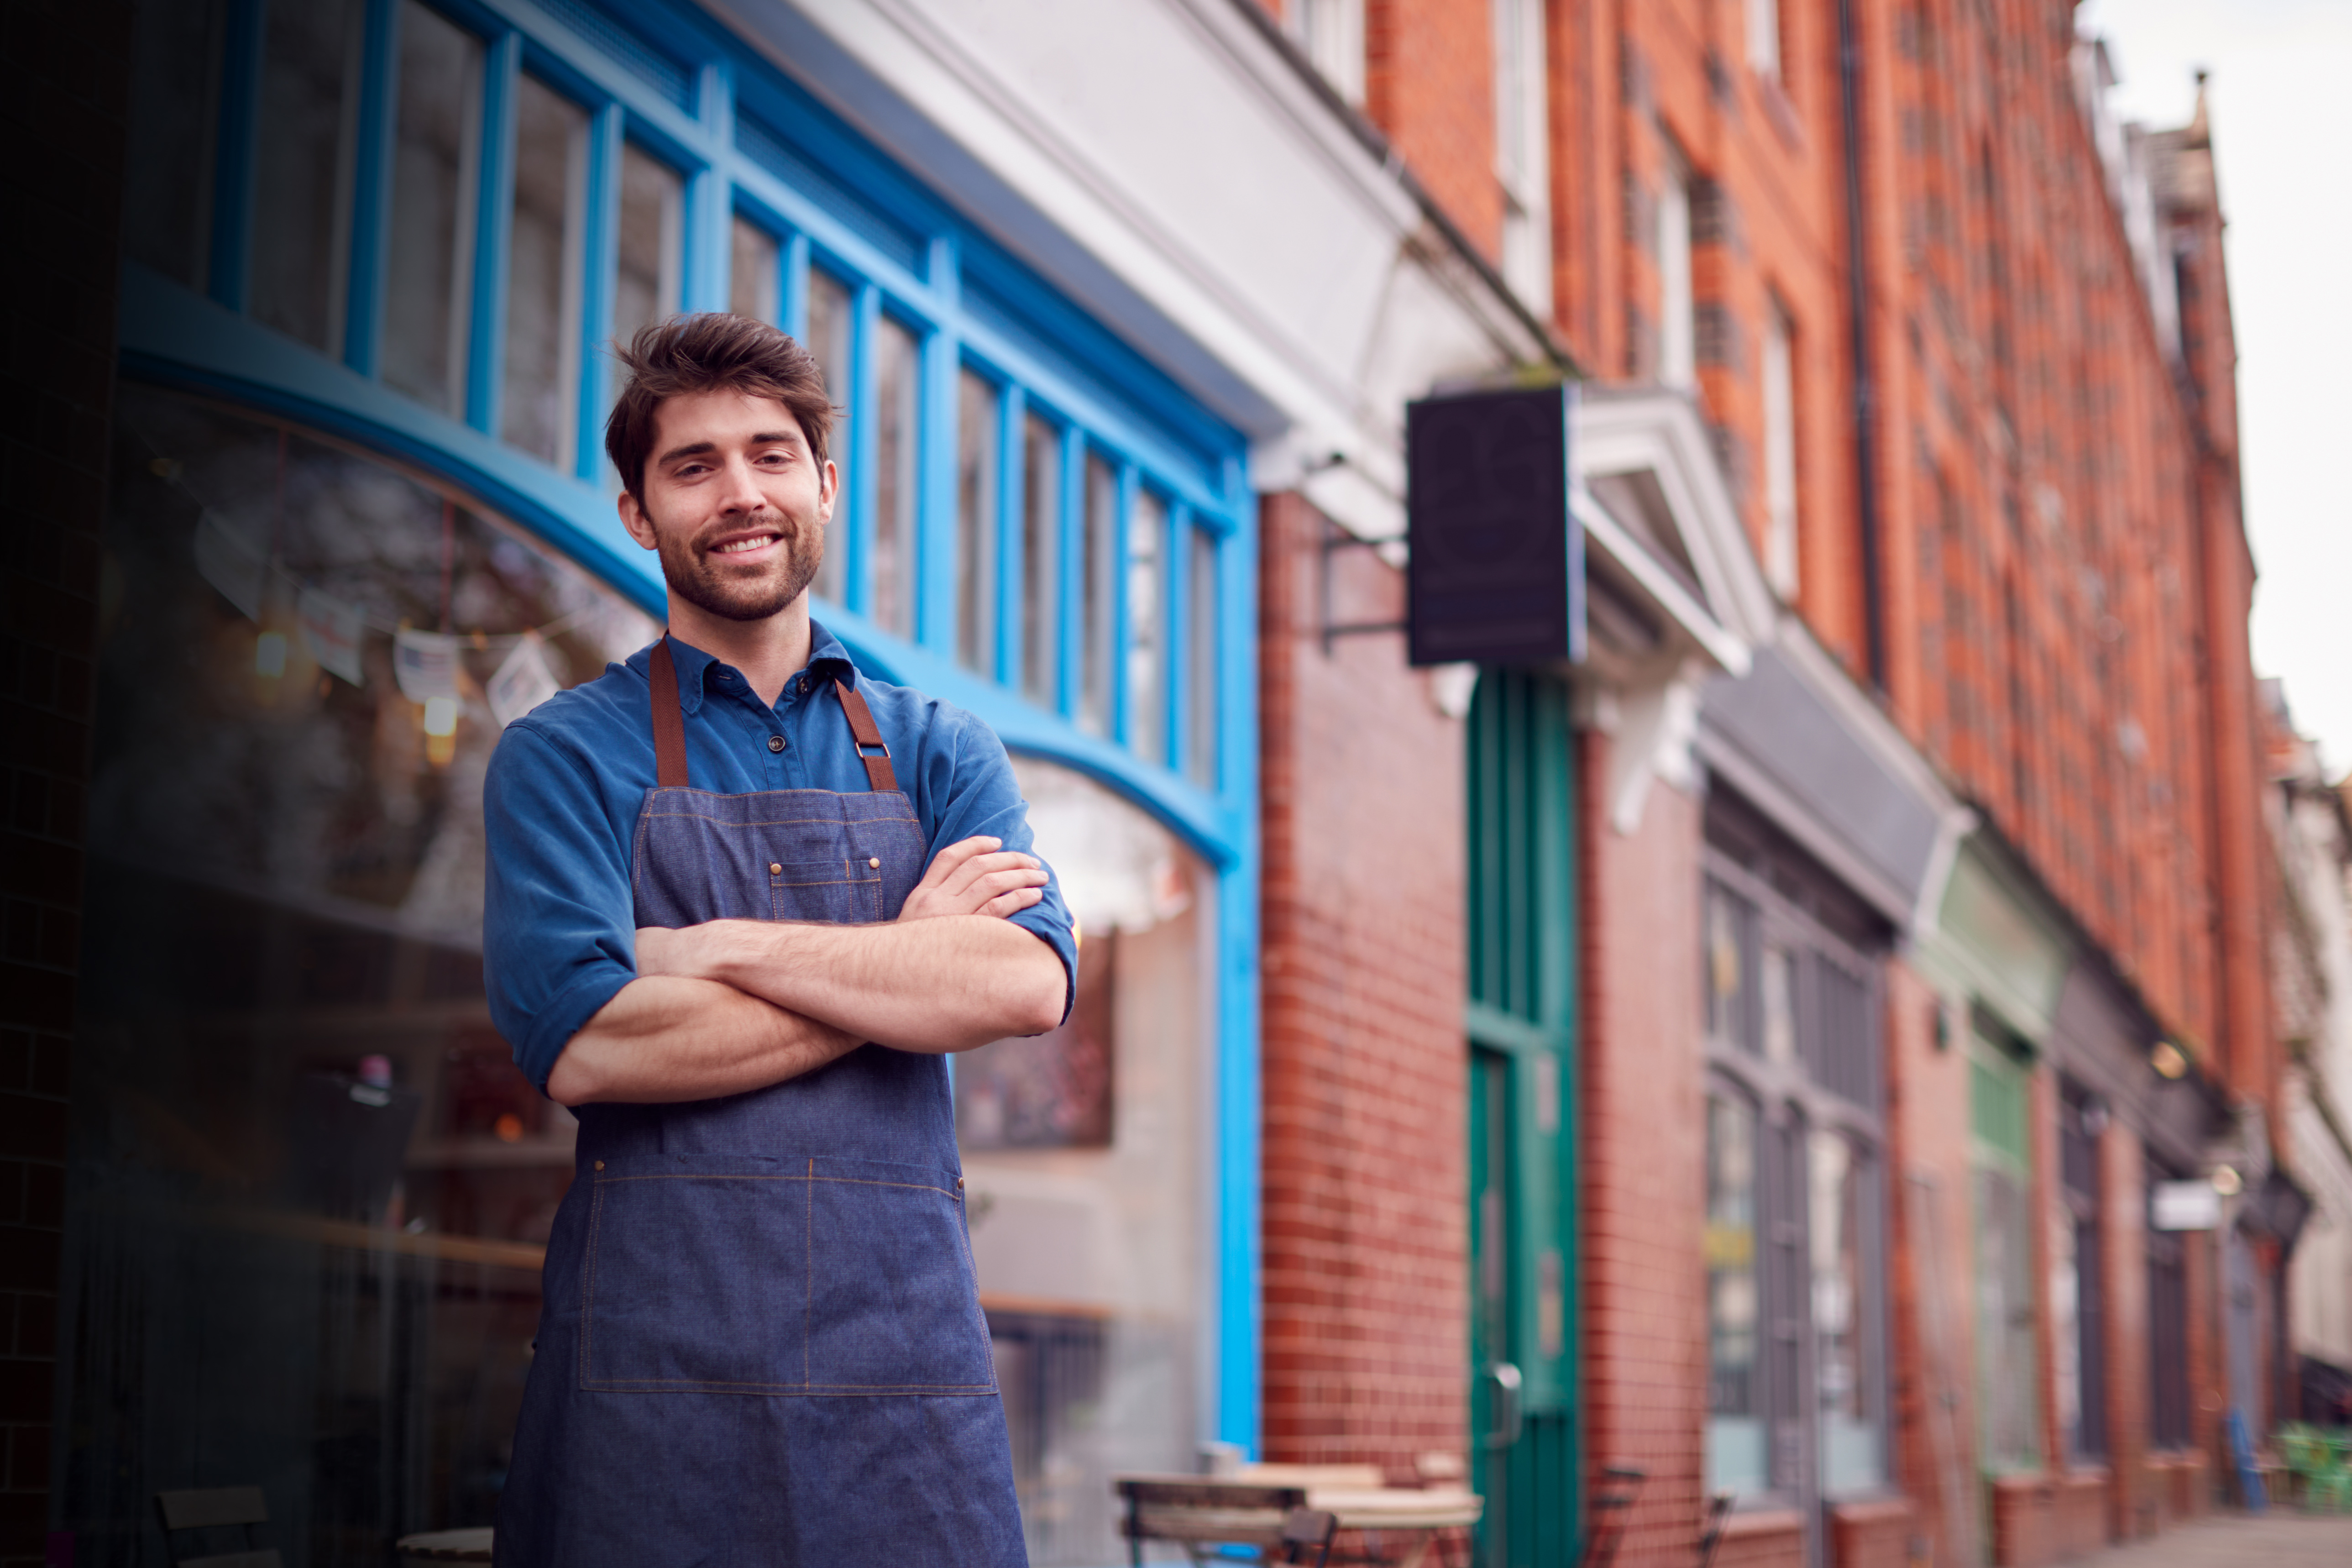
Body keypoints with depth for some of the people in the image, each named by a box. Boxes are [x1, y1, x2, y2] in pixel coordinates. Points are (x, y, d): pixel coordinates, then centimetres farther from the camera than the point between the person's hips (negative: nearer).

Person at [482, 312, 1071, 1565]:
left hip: (903, 1337, 2)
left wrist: (718, 949, -10)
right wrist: (906, 958, -5)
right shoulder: (563, 757, 5)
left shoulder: (941, 754, 12)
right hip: (652, 1360, -2)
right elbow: (581, 1047, -11)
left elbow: (1028, 984, -6)